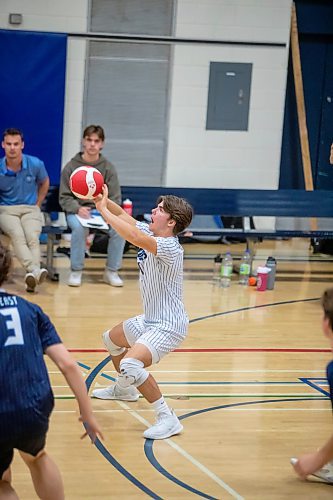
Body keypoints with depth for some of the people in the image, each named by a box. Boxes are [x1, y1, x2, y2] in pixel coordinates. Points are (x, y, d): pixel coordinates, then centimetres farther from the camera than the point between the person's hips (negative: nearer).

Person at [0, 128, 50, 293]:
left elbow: (45, 183, 20)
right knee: (17, 235, -34)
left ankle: (31, 278, -47)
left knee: (33, 237, -30)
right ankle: (34, 270, -54)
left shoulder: (35, 164, -1)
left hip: (30, 209, 1)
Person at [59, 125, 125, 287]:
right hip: (76, 211, -2)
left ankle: (111, 271, -13)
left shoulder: (108, 168, 6)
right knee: (79, 227, -37)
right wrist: (78, 208, -21)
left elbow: (115, 198, 4)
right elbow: (64, 197, 0)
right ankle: (76, 272, -20)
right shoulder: (71, 167, 2)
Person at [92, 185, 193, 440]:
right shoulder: (150, 233, -1)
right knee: (111, 339, 32)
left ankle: (168, 419, -22)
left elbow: (134, 237, -43)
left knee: (130, 364, -31)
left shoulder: (170, 247, -27)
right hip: (150, 320, 10)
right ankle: (125, 389, 55)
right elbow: (123, 215, 4)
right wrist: (101, 198, -14)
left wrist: (103, 210, -37)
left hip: (169, 326, -10)